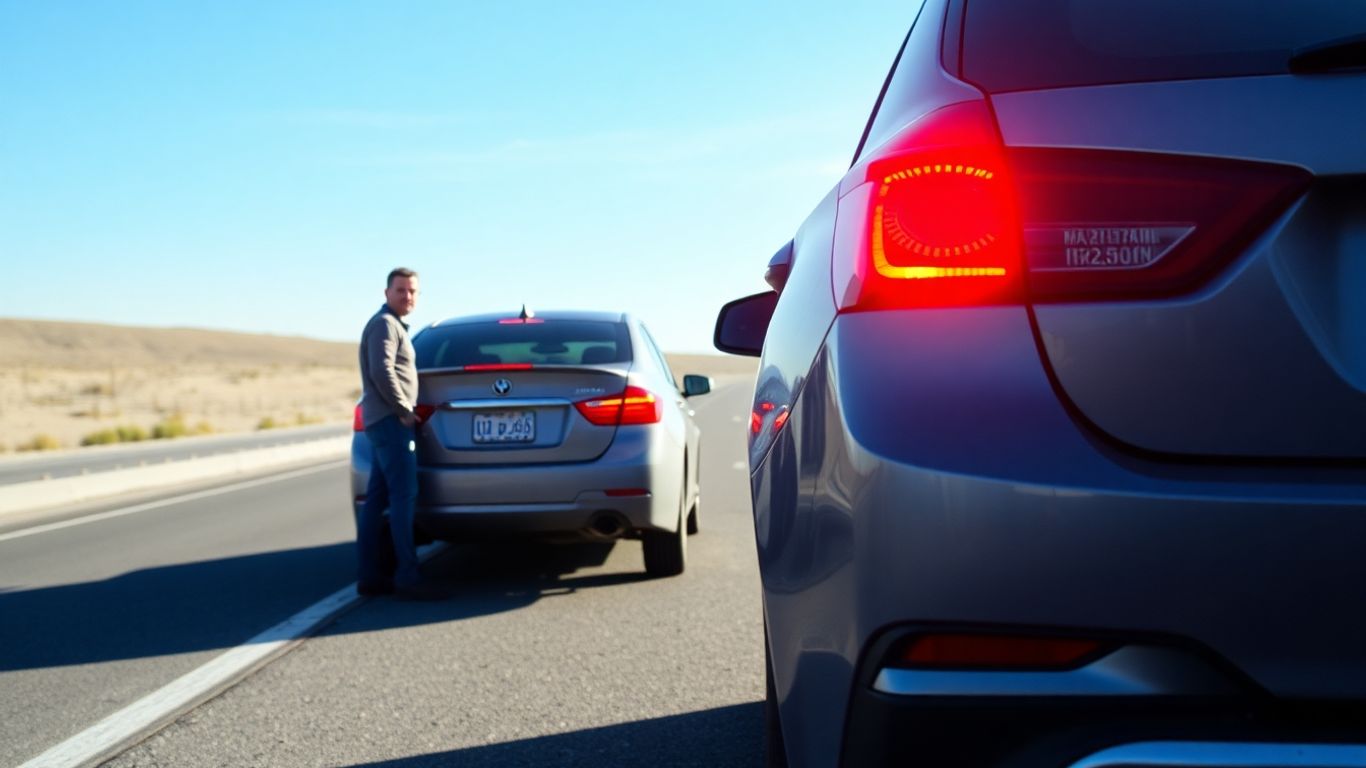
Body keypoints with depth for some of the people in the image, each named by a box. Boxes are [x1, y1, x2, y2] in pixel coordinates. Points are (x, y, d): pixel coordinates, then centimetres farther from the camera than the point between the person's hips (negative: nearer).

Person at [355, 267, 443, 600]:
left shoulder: (391, 325, 23)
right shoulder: (384, 324, -9)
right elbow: (382, 372, -21)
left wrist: (403, 410, 20)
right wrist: (405, 410, -16)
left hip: (383, 422, 10)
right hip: (391, 421, -10)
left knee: (376, 500, 7)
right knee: (404, 497, -13)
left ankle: (370, 576, 8)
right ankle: (407, 577, -15)